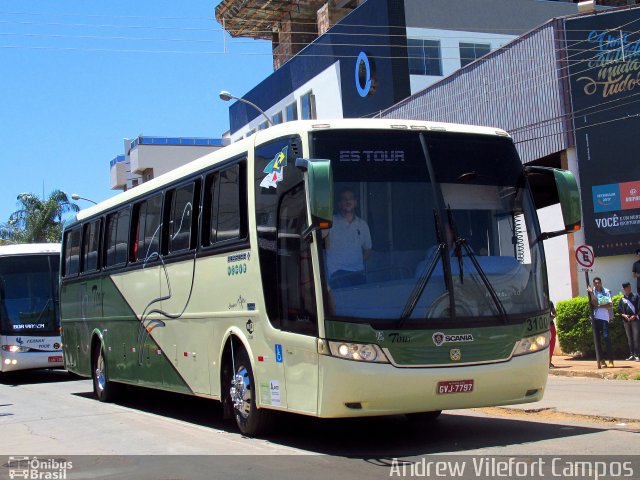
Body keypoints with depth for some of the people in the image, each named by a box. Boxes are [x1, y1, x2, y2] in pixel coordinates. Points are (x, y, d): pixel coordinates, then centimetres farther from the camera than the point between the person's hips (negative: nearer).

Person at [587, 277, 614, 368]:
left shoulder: (607, 291, 6)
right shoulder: (592, 291, 9)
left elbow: (610, 305, -3)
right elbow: (594, 303, -7)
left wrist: (599, 306, -10)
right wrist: (591, 293, -14)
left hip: (604, 317, -2)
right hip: (595, 317, 2)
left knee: (606, 337, -11)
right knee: (597, 339, 1)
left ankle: (611, 360, -11)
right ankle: (601, 360, 6)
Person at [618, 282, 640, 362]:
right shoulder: (622, 299, 12)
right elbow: (619, 310, 10)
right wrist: (624, 315, -8)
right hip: (626, 320, 4)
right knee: (629, 339, 8)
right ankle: (632, 355, 14)